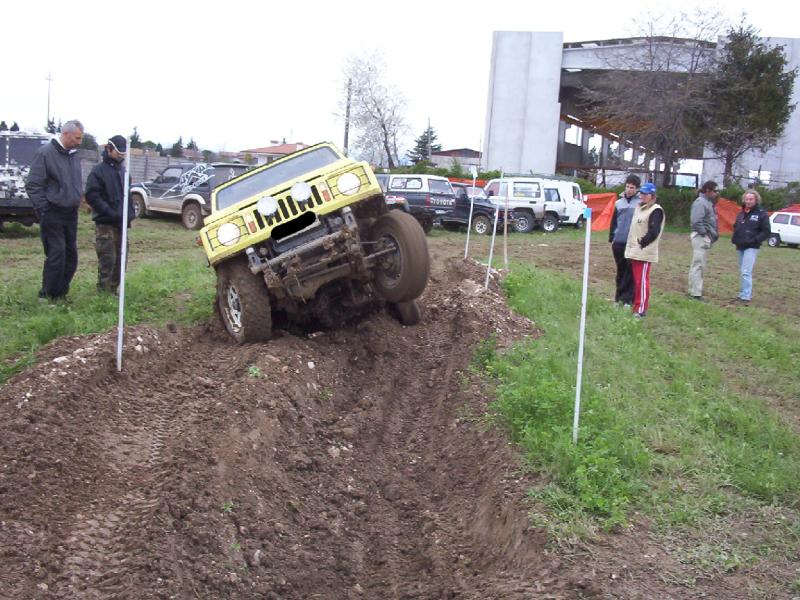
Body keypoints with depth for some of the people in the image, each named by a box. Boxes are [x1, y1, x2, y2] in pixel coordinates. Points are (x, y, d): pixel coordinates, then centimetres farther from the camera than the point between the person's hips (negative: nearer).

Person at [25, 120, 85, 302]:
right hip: (53, 216, -7)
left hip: (71, 214, 7)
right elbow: (33, 185, -12)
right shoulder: (45, 153, -12)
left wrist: (77, 202, 13)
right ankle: (47, 295, 3)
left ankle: (61, 293, 20)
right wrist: (43, 211, -14)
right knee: (56, 255, -8)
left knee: (71, 257, 9)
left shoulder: (74, 155, 11)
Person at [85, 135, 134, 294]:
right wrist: (111, 213, -18)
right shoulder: (99, 170, -8)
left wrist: (129, 214, 9)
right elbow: (92, 196, -15)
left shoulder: (122, 171, 14)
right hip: (105, 223, -7)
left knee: (120, 259, 9)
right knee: (107, 260, -7)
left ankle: (113, 289, 20)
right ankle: (103, 292, 0)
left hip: (120, 223, 7)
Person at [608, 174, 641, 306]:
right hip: (618, 242, 4)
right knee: (620, 270, 11)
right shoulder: (619, 202, 11)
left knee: (630, 271, -2)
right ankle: (619, 295, 18)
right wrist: (611, 238, 10)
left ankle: (628, 298, 1)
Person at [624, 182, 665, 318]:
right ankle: (636, 305, 21)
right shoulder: (638, 208, 18)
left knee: (642, 281, -9)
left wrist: (642, 243, -14)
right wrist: (631, 246, 15)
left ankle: (641, 309, -7)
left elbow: (654, 232, -19)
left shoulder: (656, 211, -11)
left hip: (644, 252, -9)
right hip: (634, 251, 9)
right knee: (636, 280, 14)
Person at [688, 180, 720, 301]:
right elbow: (696, 221, -22)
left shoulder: (708, 202, 17)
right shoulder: (700, 202, -14)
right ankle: (696, 293, -7)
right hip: (700, 237, -10)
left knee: (699, 265, 15)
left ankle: (694, 290, 23)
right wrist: (705, 233, -18)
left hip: (706, 237, 10)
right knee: (698, 265, -8)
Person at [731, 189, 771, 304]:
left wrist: (754, 240, -17)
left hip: (751, 248, -7)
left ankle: (746, 297, -17)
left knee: (746, 272, -16)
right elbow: (735, 228, 26)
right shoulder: (741, 214, 15)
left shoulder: (762, 214, -5)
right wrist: (734, 239, 8)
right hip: (740, 247, 7)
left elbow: (766, 231, -7)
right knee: (742, 272, 13)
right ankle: (743, 294, 21)